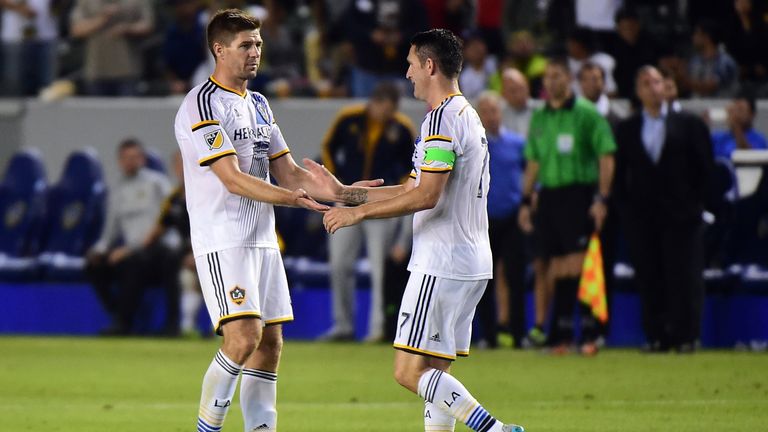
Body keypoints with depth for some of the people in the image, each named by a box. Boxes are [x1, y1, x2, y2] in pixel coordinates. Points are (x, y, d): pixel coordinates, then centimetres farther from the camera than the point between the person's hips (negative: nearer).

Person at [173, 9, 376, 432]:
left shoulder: (258, 104, 17)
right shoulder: (202, 104, -11)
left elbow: (288, 172, 17)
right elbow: (233, 179, -19)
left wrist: (341, 192, 3)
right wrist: (291, 198, -29)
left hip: (263, 239, 9)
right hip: (222, 240, -9)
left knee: (270, 342, 5)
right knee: (243, 336, -19)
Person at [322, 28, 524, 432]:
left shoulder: (443, 118, -13)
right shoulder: (466, 115, 19)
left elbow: (426, 196, -22)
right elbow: (411, 189, 24)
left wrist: (359, 212, -14)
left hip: (442, 265, -10)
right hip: (472, 263, 10)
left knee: (410, 372, -11)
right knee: (432, 373, 10)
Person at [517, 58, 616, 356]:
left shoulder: (586, 113, -2)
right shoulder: (539, 117, 15)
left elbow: (606, 156, -5)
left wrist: (601, 198, -11)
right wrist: (526, 201, 15)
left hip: (579, 194, -5)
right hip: (548, 196, 5)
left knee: (579, 265, -11)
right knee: (558, 269, 4)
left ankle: (589, 335, -9)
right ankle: (560, 336, 7)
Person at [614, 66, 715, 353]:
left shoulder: (689, 125, 4)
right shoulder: (626, 130, 10)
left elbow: (704, 167, 5)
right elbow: (619, 172, 12)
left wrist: (696, 203, -1)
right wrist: (625, 206, 2)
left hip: (680, 214, -2)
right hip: (641, 216, 2)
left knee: (683, 276, -4)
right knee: (649, 278, -1)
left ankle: (685, 336, 1)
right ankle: (656, 337, 5)